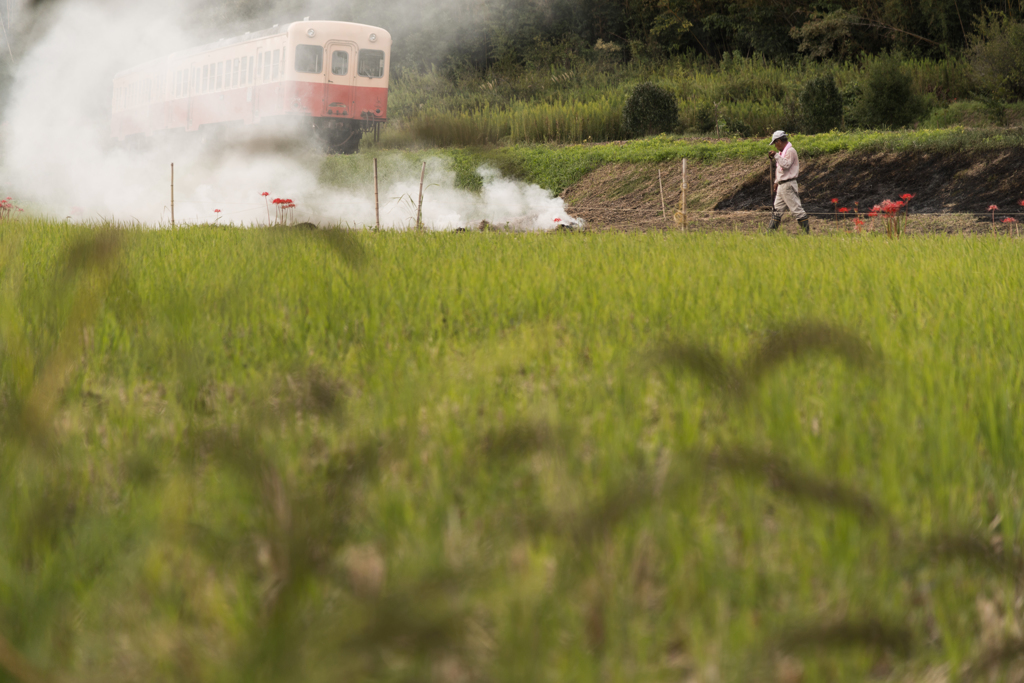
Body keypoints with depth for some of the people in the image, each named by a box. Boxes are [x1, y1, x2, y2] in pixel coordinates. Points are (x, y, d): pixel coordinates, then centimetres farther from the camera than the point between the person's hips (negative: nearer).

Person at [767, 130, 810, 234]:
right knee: (777, 210, 11)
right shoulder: (783, 152, 19)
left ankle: (807, 231, -8)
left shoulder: (790, 151, -11)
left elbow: (786, 165, -25)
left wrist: (776, 155, -21)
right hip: (781, 185, 10)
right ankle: (771, 231, 14)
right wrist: (776, 183, 23)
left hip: (788, 185, -10)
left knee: (796, 208, -9)